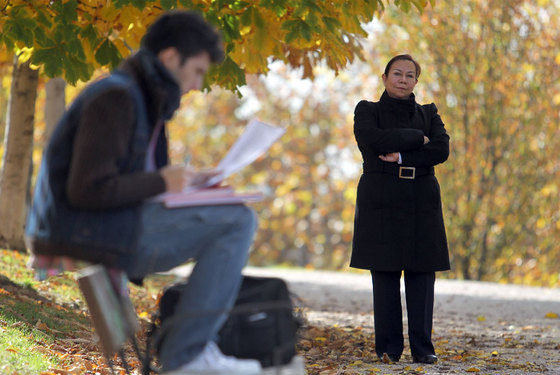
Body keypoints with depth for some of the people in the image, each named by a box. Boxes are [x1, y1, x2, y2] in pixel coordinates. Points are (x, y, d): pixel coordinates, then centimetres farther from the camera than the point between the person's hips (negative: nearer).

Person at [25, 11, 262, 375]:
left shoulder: (141, 97, 18)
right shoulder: (116, 98, -14)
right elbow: (87, 190, -22)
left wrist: (187, 181, 10)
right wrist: (162, 181, -13)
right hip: (84, 232, -11)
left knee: (237, 219, 21)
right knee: (237, 222, -15)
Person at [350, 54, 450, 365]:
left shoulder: (428, 114, 15)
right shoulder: (367, 111, 8)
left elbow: (441, 150, -2)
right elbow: (376, 140, -13)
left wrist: (402, 157, -12)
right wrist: (418, 139, -7)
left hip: (422, 204, 2)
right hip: (381, 204, -2)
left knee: (422, 275, -2)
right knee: (385, 275, -3)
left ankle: (422, 347, 2)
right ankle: (389, 347, 1)